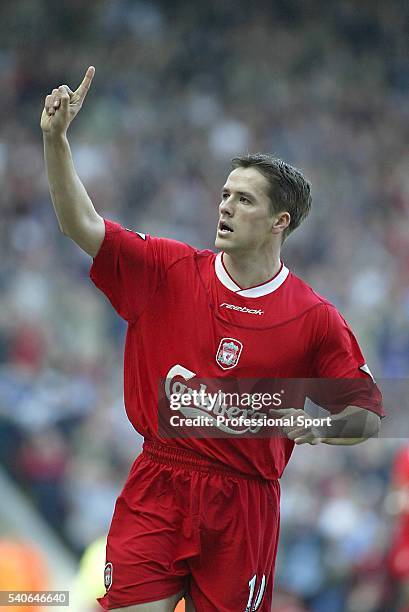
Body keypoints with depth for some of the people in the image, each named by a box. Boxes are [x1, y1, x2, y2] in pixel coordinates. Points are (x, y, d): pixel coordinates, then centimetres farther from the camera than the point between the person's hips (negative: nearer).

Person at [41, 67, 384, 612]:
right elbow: (81, 224, -2)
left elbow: (368, 416, 3)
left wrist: (317, 427, -18)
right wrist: (56, 138, -13)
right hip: (156, 490, 1)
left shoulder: (316, 319, -2)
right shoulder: (169, 271, 4)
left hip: (244, 501, -1)